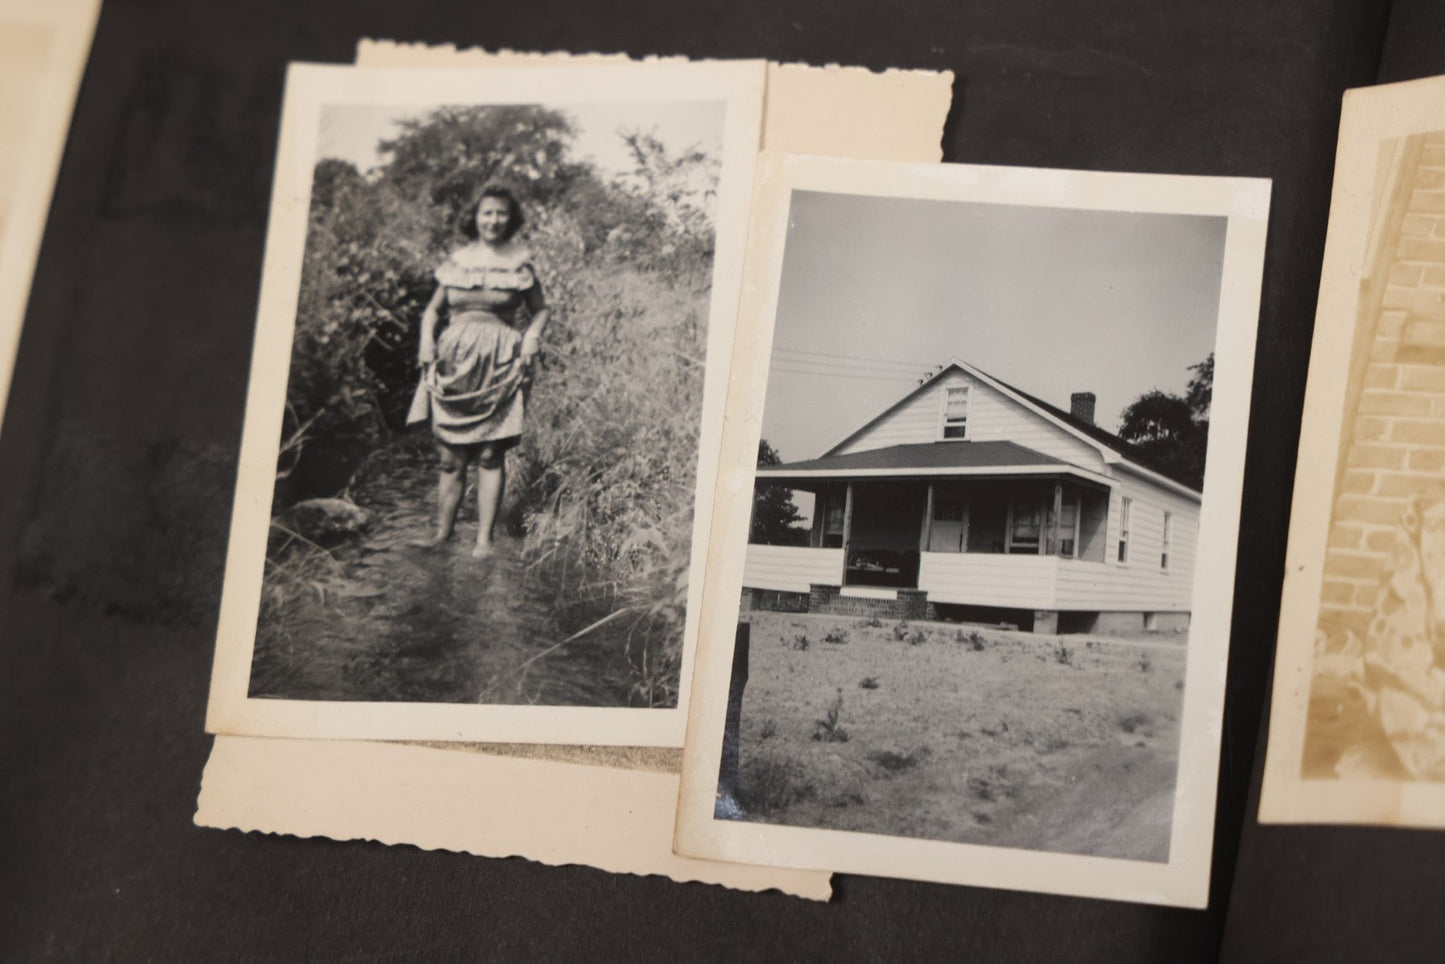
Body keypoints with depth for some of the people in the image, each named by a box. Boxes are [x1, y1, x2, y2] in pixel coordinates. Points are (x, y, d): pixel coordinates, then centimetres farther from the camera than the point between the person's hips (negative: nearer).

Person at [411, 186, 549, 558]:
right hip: (455, 363, 2)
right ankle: (443, 528, 17)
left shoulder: (520, 262, 5)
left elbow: (540, 310, 12)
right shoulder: (456, 260, 9)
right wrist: (427, 341, 1)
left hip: (500, 365, -2)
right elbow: (433, 308, 17)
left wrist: (532, 337, -6)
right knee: (451, 454, 3)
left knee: (491, 454, -2)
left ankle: (484, 537, 4)